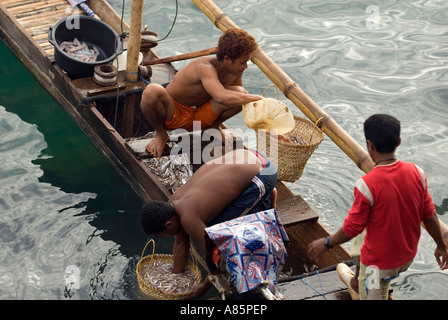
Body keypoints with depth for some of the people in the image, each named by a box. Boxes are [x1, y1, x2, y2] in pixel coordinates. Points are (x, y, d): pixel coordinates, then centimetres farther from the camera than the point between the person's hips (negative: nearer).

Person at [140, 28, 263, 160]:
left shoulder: (235, 71, -9)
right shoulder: (206, 68, -34)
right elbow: (222, 97, -51)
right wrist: (255, 98, -42)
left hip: (199, 118, 6)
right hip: (173, 115, -6)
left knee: (240, 93, -18)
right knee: (152, 91, -40)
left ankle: (213, 128, 10)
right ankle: (161, 134, -9)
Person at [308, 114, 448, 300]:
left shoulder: (367, 185, -28)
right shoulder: (417, 173, -13)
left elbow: (352, 228, -19)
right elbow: (429, 215, -3)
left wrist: (326, 243, -2)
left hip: (378, 262, -5)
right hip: (408, 256, 5)